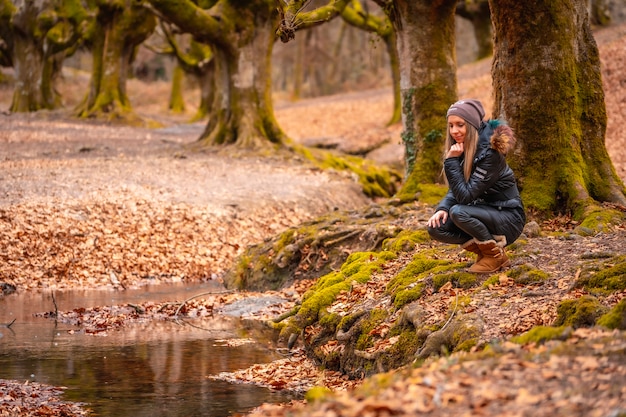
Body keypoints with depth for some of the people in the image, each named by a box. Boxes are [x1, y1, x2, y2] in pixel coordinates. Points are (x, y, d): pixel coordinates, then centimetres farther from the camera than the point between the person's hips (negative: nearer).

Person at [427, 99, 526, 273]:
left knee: (458, 212, -31)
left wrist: (451, 161, -29)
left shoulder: (490, 152, -24)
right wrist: (442, 208, -14)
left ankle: (496, 255, -9)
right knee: (436, 228, -12)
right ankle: (483, 248, 6)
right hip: (484, 213, 7)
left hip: (508, 219, -7)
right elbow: (456, 190, 5)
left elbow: (466, 195, -27)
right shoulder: (462, 149, -1)